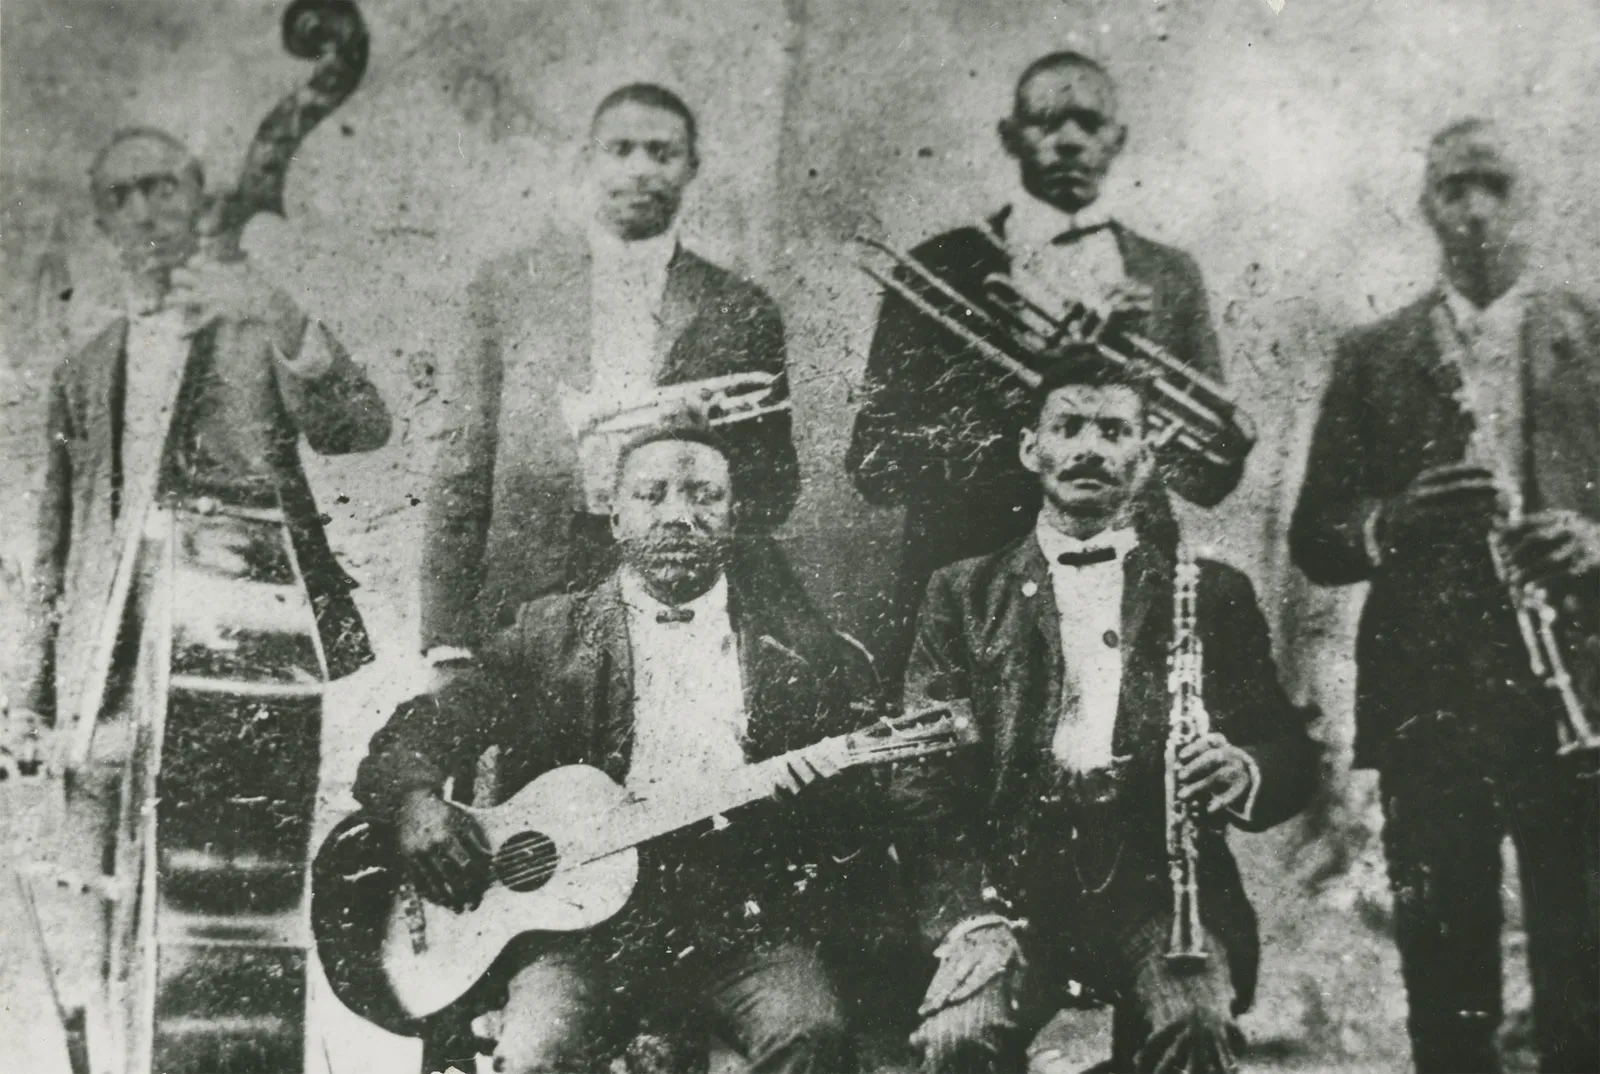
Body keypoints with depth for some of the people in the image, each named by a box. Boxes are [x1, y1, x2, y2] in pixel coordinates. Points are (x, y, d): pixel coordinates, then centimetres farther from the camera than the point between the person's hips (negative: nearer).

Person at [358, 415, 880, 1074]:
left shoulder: (798, 641, 12)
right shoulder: (549, 635, 12)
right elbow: (417, 731, 11)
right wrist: (415, 801, -11)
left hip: (745, 920, 1)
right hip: (584, 921, 0)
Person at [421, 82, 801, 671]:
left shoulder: (740, 310, 8)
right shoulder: (507, 287, 7)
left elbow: (776, 486, 12)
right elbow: (462, 472, 5)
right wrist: (448, 639, -2)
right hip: (529, 610, 0)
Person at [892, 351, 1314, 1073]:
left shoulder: (1212, 594, 15)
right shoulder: (965, 594, 13)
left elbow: (1293, 759, 11)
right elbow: (923, 778, 5)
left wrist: (1241, 772, -14)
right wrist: (966, 916, -11)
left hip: (1156, 881, 0)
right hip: (1012, 881, 0)